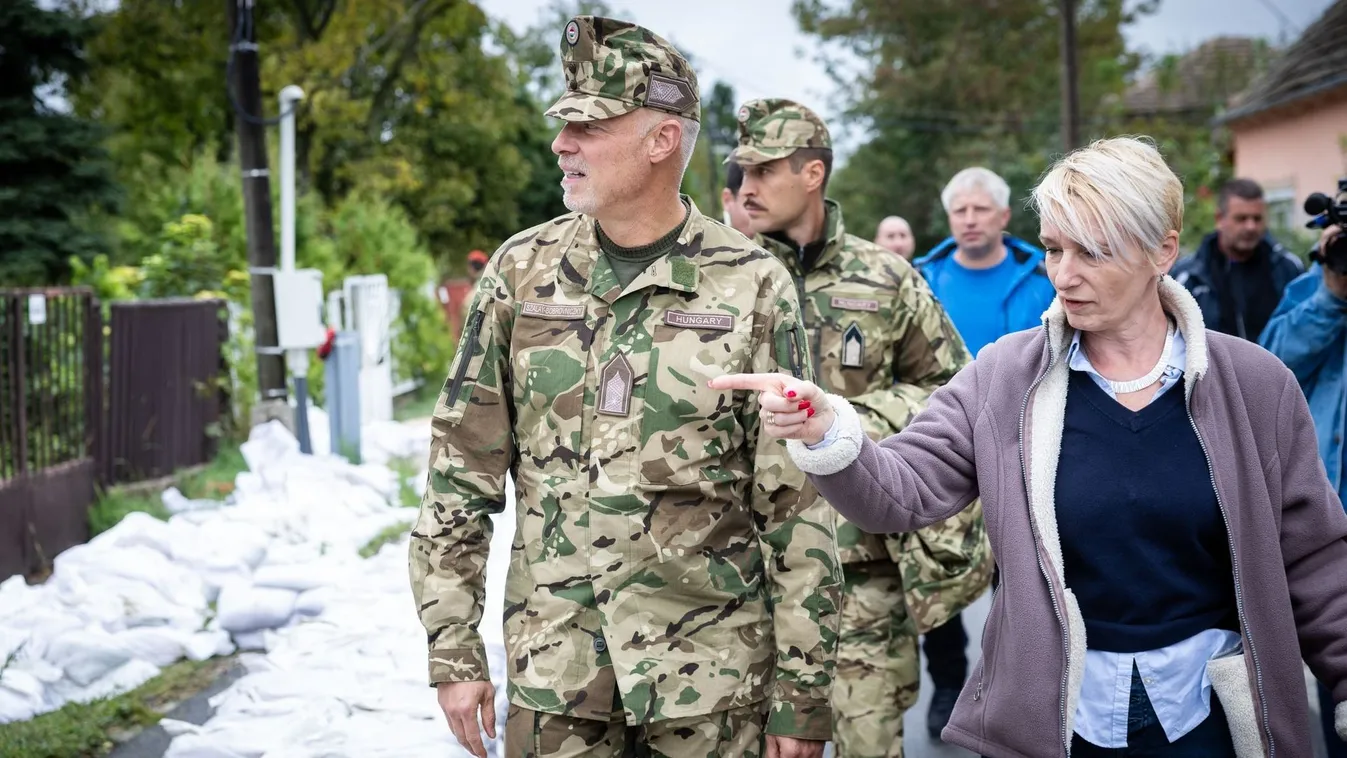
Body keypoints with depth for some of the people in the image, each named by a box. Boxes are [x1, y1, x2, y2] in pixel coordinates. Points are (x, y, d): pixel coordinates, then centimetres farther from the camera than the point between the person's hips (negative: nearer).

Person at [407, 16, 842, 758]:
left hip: (712, 673, -2)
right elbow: (459, 473, 5)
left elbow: (797, 507, -5)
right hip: (552, 670, 2)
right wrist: (452, 647, 1)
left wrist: (803, 688, -5)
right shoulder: (520, 271, 1)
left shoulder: (750, 286, -6)